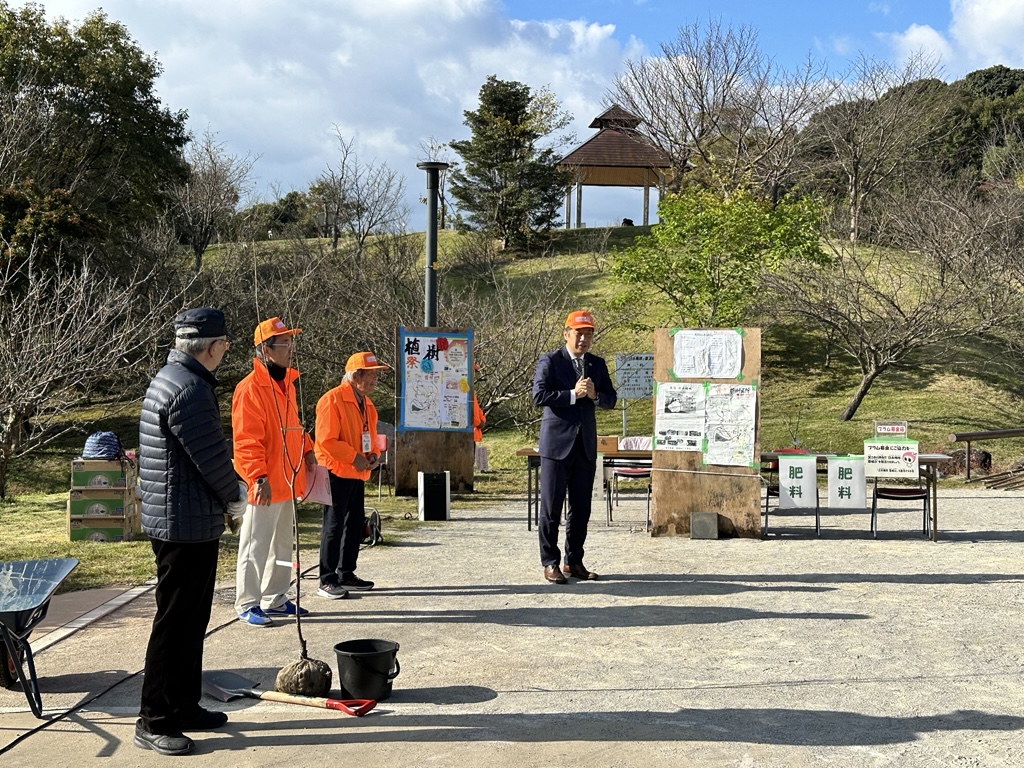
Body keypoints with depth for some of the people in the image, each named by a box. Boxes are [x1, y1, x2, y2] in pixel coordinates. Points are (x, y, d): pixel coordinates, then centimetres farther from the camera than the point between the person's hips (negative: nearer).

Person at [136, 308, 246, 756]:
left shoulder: (168, 379, 14)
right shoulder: (190, 389, -21)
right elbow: (213, 458, -19)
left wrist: (229, 492, 13)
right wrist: (236, 500, -1)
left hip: (175, 521, 11)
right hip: (186, 525, -11)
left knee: (191, 620, 18)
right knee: (175, 623, -2)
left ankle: (184, 707, 28)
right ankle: (155, 722, 6)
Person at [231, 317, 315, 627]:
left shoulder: (286, 383, 13)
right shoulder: (251, 388, -16)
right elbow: (246, 440, -21)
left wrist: (307, 449, 12)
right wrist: (259, 477, -27)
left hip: (286, 483, 9)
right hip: (264, 485, -9)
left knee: (282, 545, 17)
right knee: (255, 546, 0)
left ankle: (275, 599, 29)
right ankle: (247, 604, 11)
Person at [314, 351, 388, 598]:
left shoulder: (366, 403, 14)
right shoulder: (333, 400, -15)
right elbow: (326, 440, -21)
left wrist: (372, 454, 4)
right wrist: (354, 457, -20)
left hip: (357, 474, 9)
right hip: (337, 473, -9)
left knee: (355, 523, 14)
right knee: (334, 526, -5)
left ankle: (346, 574, 25)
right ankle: (327, 581, 1)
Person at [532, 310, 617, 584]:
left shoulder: (597, 364, 12)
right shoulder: (549, 361, -4)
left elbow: (611, 399, 10)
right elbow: (539, 396, -14)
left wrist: (595, 395, -11)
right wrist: (573, 394, -18)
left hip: (586, 444, 5)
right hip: (557, 442, -5)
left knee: (581, 507, 9)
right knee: (551, 507, 0)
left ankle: (574, 561, 19)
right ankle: (550, 563, 8)